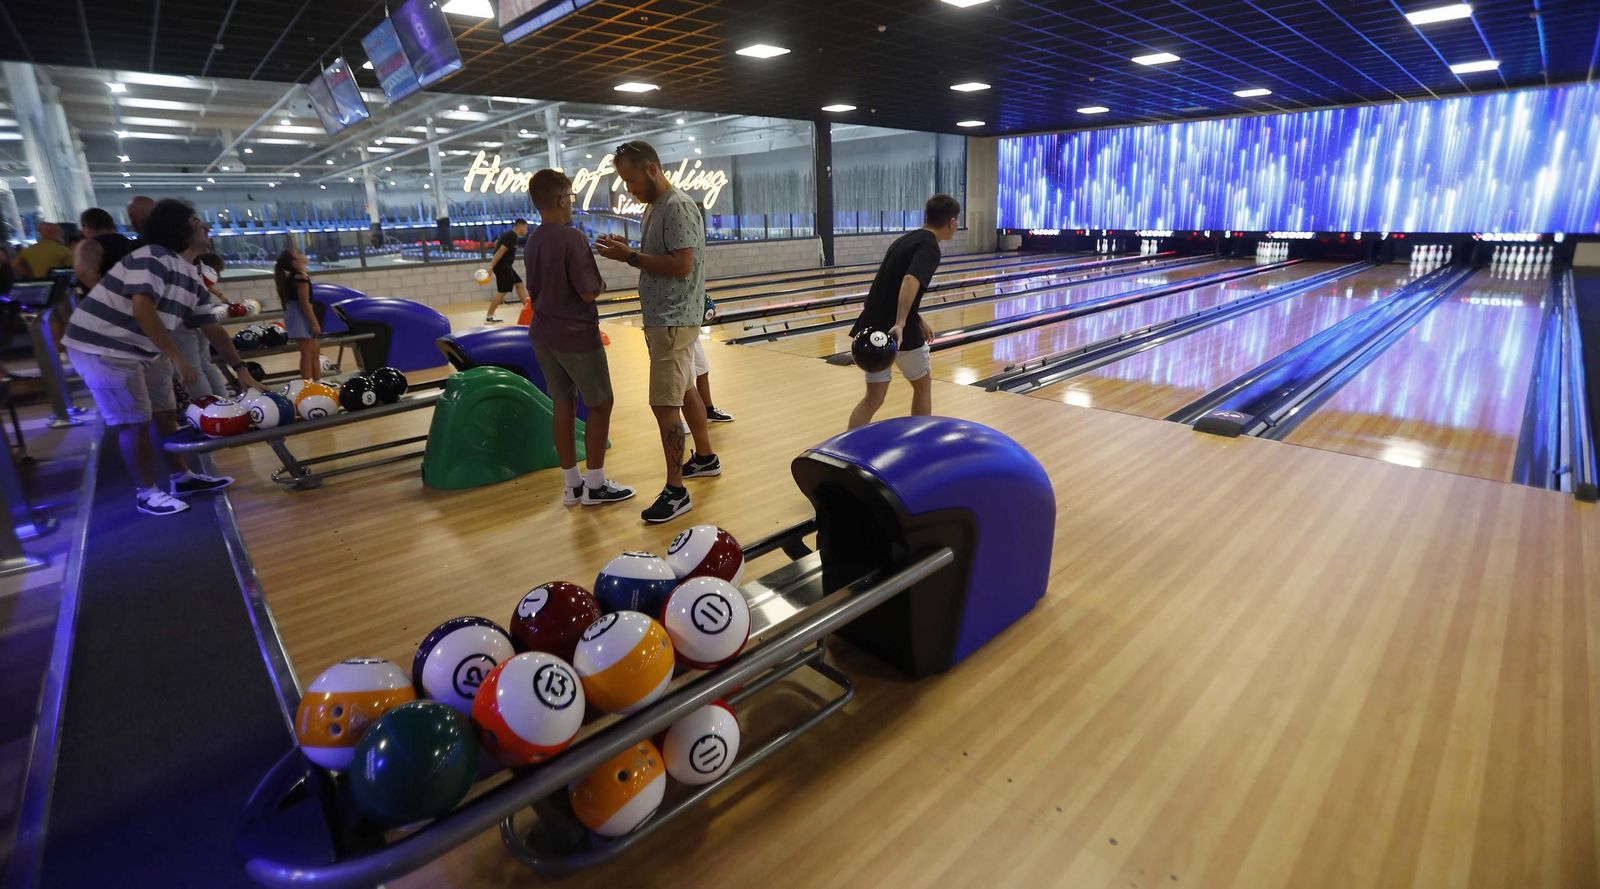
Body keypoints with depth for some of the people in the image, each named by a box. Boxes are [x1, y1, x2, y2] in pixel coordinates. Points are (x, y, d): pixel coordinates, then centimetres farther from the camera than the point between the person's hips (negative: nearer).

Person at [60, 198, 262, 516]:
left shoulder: (193, 279, 7)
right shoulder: (153, 257, -19)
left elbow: (212, 328, 11)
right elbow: (142, 311, -30)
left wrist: (240, 370, 8)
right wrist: (178, 359, -31)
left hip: (144, 349, 9)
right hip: (102, 347, -9)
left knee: (165, 412, 13)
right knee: (135, 422, -5)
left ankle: (182, 479, 26)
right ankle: (147, 493, 8)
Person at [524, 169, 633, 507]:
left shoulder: (532, 242, 7)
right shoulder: (572, 238, -18)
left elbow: (535, 289, 14)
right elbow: (588, 292, -19)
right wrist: (602, 284, 1)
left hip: (543, 335, 8)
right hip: (576, 336, -8)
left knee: (563, 404, 11)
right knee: (600, 404, 4)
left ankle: (571, 483, 18)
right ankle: (595, 484, 9)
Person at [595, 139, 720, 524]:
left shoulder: (678, 207, -16)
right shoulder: (654, 207, 14)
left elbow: (681, 265, -23)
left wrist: (630, 257, -18)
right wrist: (628, 251, 1)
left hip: (673, 321, -10)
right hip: (663, 318, 10)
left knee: (664, 403, -9)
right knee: (685, 390, 19)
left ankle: (676, 492, -2)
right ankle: (705, 457, 34)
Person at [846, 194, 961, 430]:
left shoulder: (905, 239, 16)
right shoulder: (929, 247, -12)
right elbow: (910, 282, -30)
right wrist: (901, 324, -39)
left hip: (873, 326, 7)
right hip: (899, 330, -7)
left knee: (874, 397, 10)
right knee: (922, 386, 17)